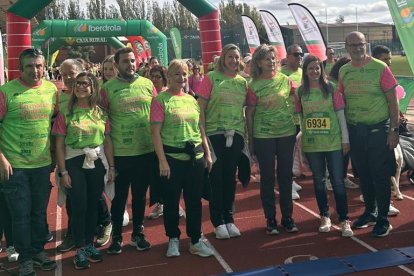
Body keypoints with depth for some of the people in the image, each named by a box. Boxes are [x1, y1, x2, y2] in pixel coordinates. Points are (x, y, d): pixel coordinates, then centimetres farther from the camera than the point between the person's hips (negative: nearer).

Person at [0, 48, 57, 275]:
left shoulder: (52, 89, 2)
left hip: (43, 163, 4)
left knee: (40, 211, 16)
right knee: (21, 214, 5)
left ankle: (38, 250, 33)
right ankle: (25, 257, 22)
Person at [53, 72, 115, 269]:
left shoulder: (100, 113, 4)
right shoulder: (65, 113, -3)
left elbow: (107, 141, 7)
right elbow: (59, 145, -4)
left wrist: (111, 166, 4)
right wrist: (63, 171, -9)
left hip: (97, 163, 3)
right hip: (74, 164, -3)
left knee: (93, 205, 11)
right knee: (79, 207, -1)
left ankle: (89, 243, 27)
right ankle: (80, 249, 13)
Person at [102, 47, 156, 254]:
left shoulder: (147, 84, 3)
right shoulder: (108, 88, -3)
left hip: (146, 151, 2)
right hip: (120, 153, -2)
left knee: (140, 195, 15)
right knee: (119, 197, 9)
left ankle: (138, 234, 31)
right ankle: (116, 237, 25)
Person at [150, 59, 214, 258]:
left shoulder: (192, 100, 10)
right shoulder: (160, 101, -6)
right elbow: (155, 133, -10)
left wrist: (207, 153, 12)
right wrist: (162, 160, -15)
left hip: (196, 156, 5)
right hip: (172, 157, -4)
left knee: (194, 200, 10)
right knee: (171, 200, 8)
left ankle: (196, 241, 22)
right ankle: (173, 239, 26)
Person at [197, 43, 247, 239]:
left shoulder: (243, 82, 10)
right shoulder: (211, 78, -2)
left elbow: (246, 110, 14)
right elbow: (201, 107, -5)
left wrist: (247, 133, 10)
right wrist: (202, 134, -11)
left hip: (236, 135, 4)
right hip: (214, 134, -4)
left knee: (230, 178, 10)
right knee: (216, 178, 3)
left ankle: (229, 219, 22)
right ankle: (218, 221, 14)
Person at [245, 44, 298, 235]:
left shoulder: (285, 80, 2)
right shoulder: (254, 85, -5)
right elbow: (249, 113, -2)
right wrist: (250, 140, -3)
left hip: (287, 133, 3)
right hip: (263, 136, -2)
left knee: (285, 176, 9)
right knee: (267, 177, 5)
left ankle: (287, 217, 22)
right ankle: (270, 219, 17)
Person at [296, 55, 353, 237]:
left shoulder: (331, 88, -1)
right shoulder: (301, 91, 3)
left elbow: (340, 113, 0)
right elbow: (300, 116, 7)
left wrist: (345, 139, -2)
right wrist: (300, 140, 5)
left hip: (334, 142, -2)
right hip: (311, 144, 2)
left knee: (338, 181, 0)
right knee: (319, 180, 12)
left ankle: (344, 220, 8)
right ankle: (324, 217, 24)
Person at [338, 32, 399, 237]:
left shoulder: (379, 67, -7)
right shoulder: (343, 71, 5)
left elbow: (392, 100, -6)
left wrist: (393, 130, -10)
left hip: (378, 129, -4)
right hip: (354, 130, 4)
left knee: (380, 176, 1)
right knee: (363, 174, 14)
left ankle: (383, 219, 14)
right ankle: (370, 212, 31)